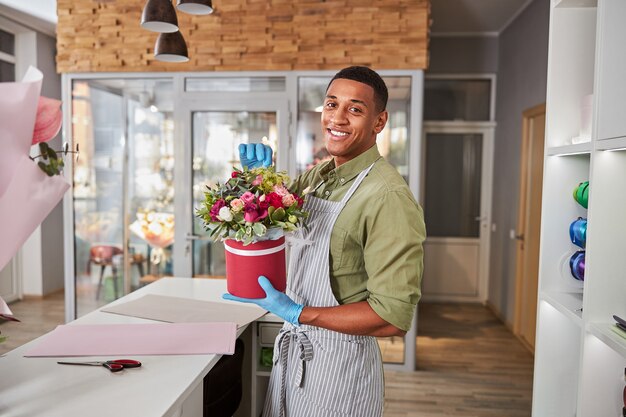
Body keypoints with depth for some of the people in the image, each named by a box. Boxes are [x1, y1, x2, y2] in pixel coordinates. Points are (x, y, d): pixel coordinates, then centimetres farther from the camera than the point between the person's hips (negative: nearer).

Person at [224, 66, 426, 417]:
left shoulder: (388, 197, -23)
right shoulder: (317, 176, 1)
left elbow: (394, 316, -25)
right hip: (291, 348, 7)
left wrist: (298, 313, -22)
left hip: (339, 362, -7)